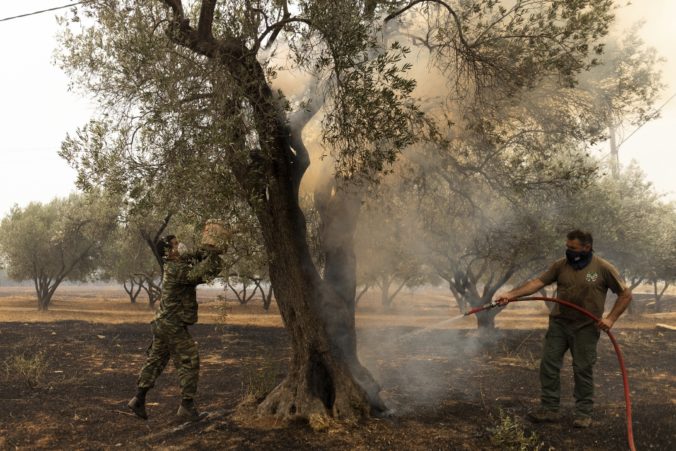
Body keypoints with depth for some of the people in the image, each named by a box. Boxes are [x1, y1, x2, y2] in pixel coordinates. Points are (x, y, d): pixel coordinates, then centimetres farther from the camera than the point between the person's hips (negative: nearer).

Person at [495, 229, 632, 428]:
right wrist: (511, 294, -17)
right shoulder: (560, 265, 0)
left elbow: (625, 294, -2)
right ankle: (549, 409, 13)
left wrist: (610, 318, -11)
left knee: (583, 370, 3)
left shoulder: (603, 268, -7)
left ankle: (584, 413, 18)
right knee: (549, 364, 2)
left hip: (586, 328, -3)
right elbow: (537, 282, -6)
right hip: (558, 323, 3)